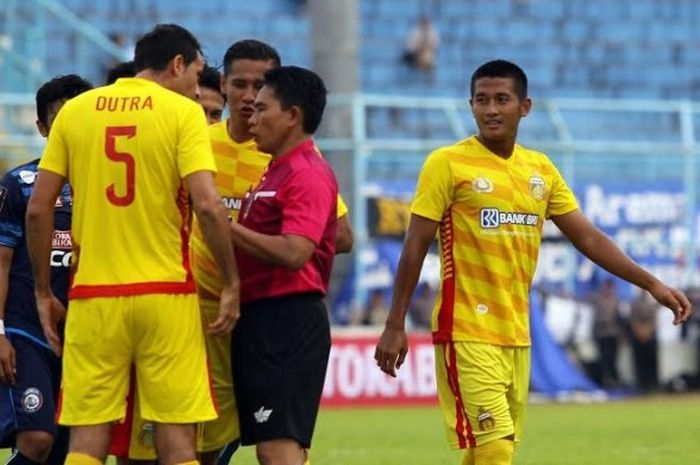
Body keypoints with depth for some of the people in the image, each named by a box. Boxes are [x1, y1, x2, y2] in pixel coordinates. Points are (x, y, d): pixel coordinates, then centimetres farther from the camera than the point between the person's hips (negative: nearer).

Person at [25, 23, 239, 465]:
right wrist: (232, 284, -4)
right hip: (166, 293, -3)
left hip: (92, 297, 3)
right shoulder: (184, 113, -3)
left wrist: (43, 292, 12)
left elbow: (38, 208, 4)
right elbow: (207, 205, -14)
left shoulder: (75, 111, 7)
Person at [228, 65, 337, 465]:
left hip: (288, 322, -11)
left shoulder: (308, 173, -12)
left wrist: (227, 226, -17)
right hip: (259, 319, 11)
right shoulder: (277, 171, 20)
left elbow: (294, 253, -23)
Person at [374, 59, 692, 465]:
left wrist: (651, 283, 5)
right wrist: (395, 325, -7)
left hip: (517, 336, 6)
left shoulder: (541, 170, 10)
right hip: (467, 335, -6)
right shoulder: (447, 164, -5)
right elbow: (415, 247, -5)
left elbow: (588, 237, 13)